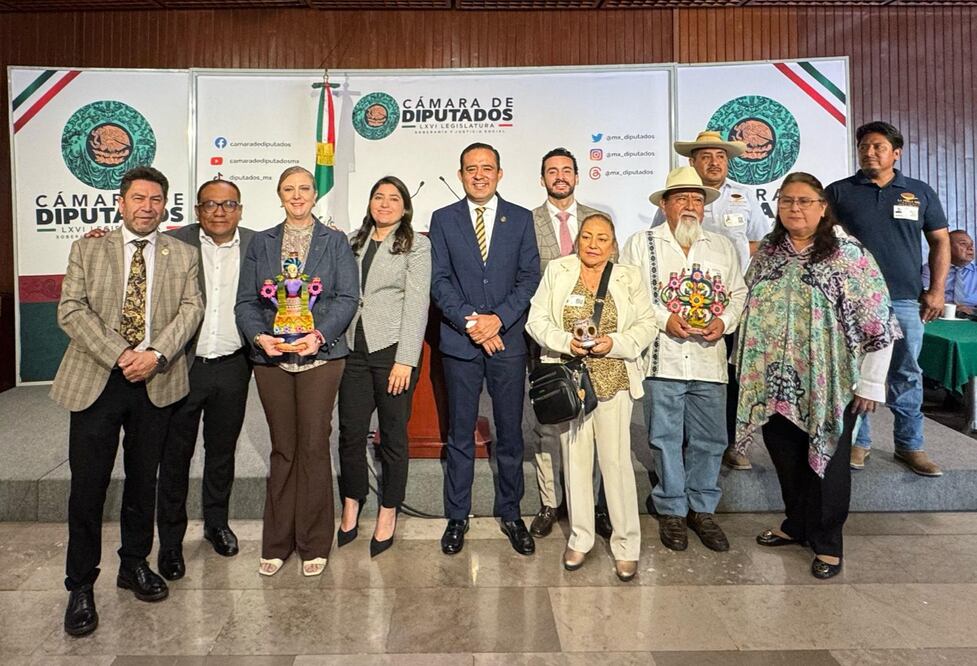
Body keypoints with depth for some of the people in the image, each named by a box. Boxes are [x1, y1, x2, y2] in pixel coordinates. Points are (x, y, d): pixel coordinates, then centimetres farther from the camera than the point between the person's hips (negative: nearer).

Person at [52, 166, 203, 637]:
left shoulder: (182, 255, 8)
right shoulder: (87, 249, 5)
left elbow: (191, 308, -2)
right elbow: (71, 311, -4)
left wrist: (156, 354, -17)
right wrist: (120, 356, -16)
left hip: (156, 383, 1)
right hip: (96, 381, -1)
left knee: (143, 480, 13)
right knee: (87, 486, 2)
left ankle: (135, 565, 31)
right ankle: (80, 586, 17)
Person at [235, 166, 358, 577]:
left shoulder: (335, 242, 8)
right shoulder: (260, 243, 14)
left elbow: (348, 297, -1)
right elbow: (245, 301, 7)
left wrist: (320, 334, -17)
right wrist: (259, 335, -12)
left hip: (320, 355, -2)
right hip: (271, 357, 2)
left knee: (314, 447, -1)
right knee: (283, 449, 7)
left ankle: (314, 544, 13)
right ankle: (277, 543, 20)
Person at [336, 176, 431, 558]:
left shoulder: (416, 246, 1)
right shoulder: (354, 243, 15)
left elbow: (417, 304, -7)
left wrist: (405, 360, -14)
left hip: (392, 350, -4)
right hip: (354, 348, 4)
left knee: (393, 435, 6)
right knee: (351, 432, 6)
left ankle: (388, 515, 20)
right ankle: (351, 509, 25)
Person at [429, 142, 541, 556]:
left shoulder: (521, 219, 7)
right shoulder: (443, 219, 7)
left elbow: (530, 276, 1)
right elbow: (439, 280, -1)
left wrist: (499, 319, -12)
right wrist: (470, 321, -13)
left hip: (507, 339, 1)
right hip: (459, 341, 0)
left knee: (510, 433, 9)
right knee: (460, 434, 8)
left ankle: (510, 513, 24)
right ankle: (457, 517, 21)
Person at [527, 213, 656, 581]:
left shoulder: (630, 277, 5)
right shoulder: (557, 271, 4)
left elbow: (646, 325, 4)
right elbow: (537, 319, 2)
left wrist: (616, 342, -13)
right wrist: (565, 342, -15)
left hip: (614, 380, 0)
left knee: (616, 460, 0)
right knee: (575, 457, 9)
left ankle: (626, 546, 15)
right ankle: (580, 538, 25)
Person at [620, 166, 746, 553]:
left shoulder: (723, 247, 16)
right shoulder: (641, 244, 4)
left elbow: (739, 294, 15)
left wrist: (725, 321, -5)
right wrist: (664, 319, -13)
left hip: (710, 359, 3)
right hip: (662, 358, -3)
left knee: (710, 439, 9)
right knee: (665, 438, 6)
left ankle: (702, 509, 26)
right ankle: (672, 511, 22)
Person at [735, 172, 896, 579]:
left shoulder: (849, 253, -9)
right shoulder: (767, 251, 7)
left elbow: (877, 321, -10)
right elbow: (749, 309, 15)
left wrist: (871, 384, -10)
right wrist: (748, 367, 13)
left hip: (829, 385, -4)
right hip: (775, 383, 4)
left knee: (826, 461, 8)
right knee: (786, 460, 15)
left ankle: (827, 542, 26)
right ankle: (796, 525, 36)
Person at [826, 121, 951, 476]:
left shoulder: (921, 193, 10)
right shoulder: (838, 192, 4)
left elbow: (940, 241, 13)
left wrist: (936, 290, 4)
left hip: (905, 301, 2)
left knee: (907, 374, 8)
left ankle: (910, 446, 21)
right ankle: (857, 442, 17)